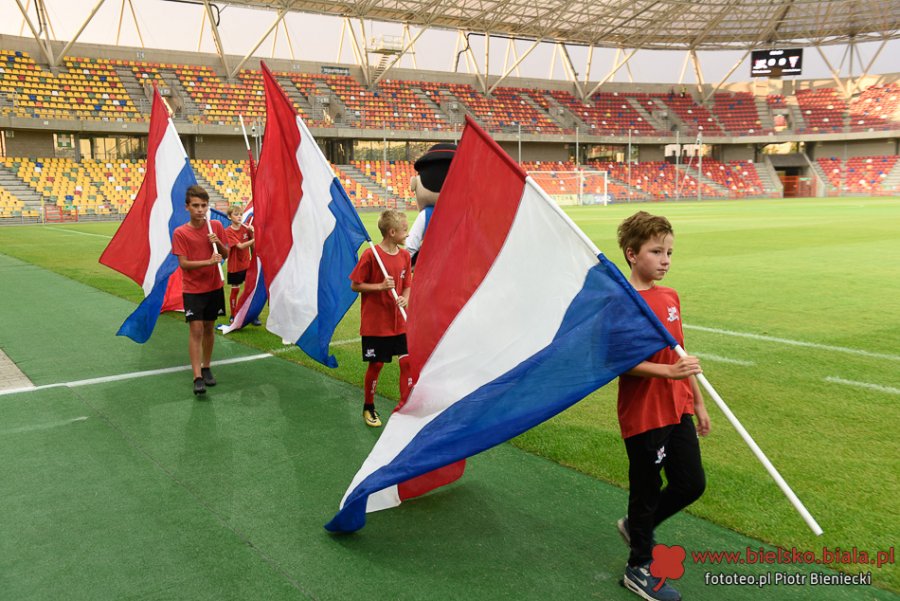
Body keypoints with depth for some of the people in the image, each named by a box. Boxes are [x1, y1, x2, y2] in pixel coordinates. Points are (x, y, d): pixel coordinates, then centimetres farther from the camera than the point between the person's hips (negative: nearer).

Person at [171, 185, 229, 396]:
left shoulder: (216, 226, 0)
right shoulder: (180, 233, -9)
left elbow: (225, 254, 7)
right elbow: (183, 263, -13)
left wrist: (218, 243, -14)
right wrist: (208, 262, -25)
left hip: (214, 287, 3)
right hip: (193, 290, -3)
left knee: (209, 328, 12)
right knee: (196, 330, -9)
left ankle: (206, 368, 28)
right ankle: (197, 377, -7)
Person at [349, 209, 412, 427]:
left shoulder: (404, 255, 3)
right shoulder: (370, 255, -14)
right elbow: (355, 285, -9)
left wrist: (405, 299, -9)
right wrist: (381, 286, -21)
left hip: (398, 323, 5)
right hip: (374, 324, -5)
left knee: (406, 361, 0)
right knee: (376, 365, 5)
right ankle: (369, 408, 26)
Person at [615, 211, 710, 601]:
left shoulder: (670, 298, 8)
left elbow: (681, 357, 15)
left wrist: (698, 402, 18)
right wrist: (668, 371, -29)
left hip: (677, 410, 7)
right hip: (642, 414, -7)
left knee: (692, 483, 13)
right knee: (647, 489, 6)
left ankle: (636, 525, 37)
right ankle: (639, 569, 27)